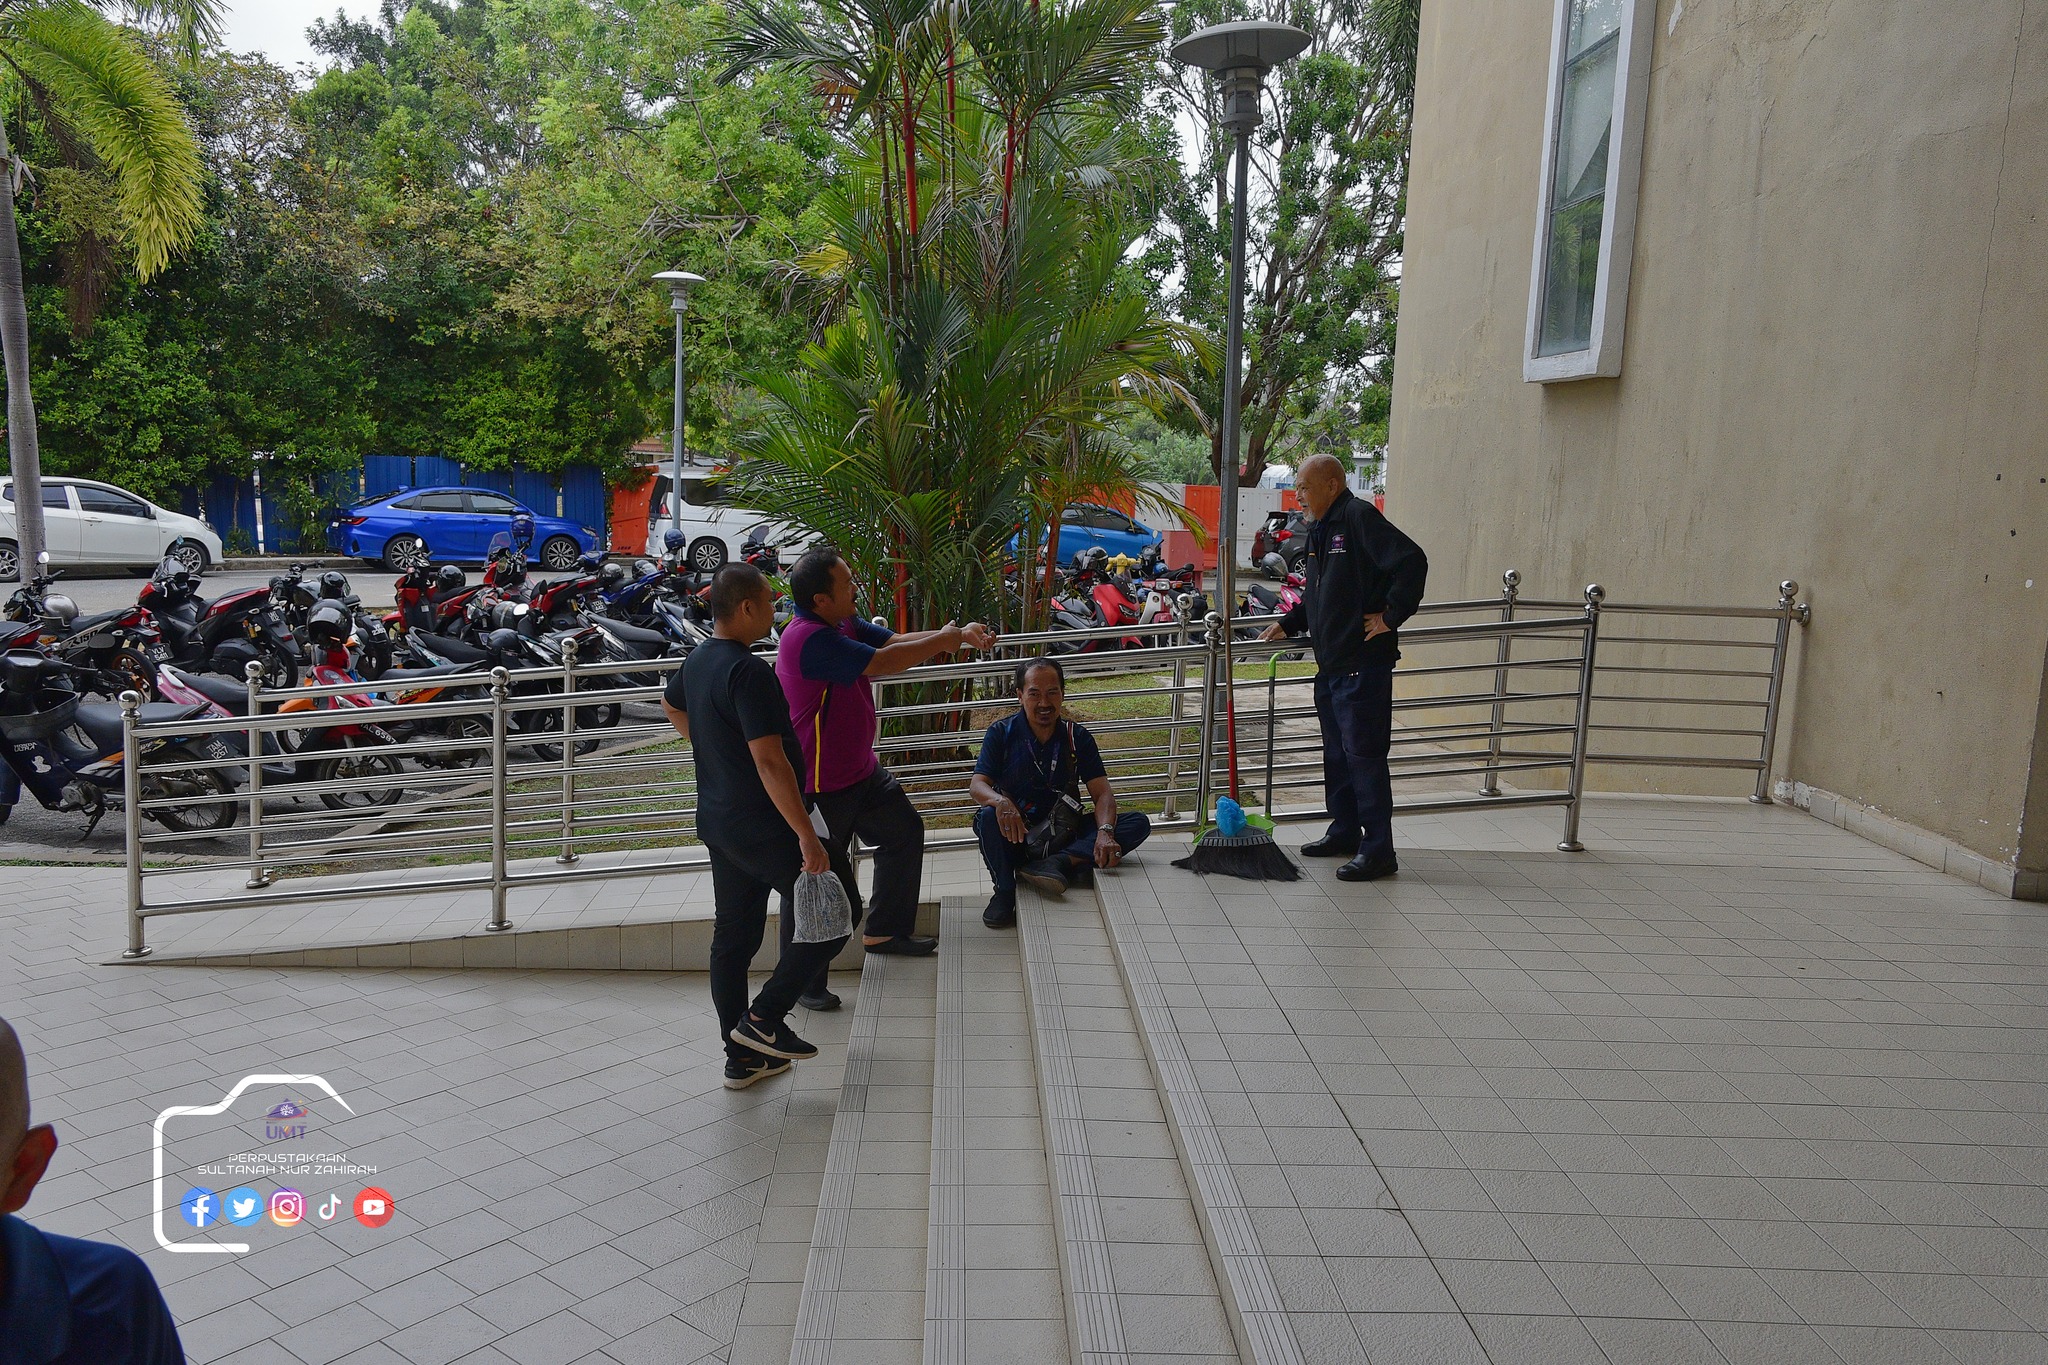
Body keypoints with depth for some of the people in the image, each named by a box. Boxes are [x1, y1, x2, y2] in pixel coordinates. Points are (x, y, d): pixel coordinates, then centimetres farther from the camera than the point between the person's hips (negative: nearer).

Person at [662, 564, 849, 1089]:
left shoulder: (697, 661, 7)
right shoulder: (748, 672, -23)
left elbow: (672, 707, 29)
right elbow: (770, 760, -28)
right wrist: (807, 836, -25)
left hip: (718, 822, 9)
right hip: (763, 827, -9)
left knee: (732, 936, 13)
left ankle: (743, 1057, 23)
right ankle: (763, 1020, 5)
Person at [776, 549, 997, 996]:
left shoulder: (845, 624, 3)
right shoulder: (809, 640, -28)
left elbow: (898, 640, 1)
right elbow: (882, 662, -30)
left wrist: (962, 636, -12)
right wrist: (943, 640, -16)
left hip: (860, 770, 10)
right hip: (821, 788, -10)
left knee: (905, 829, 23)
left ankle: (884, 930, 37)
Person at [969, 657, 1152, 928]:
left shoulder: (1077, 736, 2)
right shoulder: (1001, 733, -2)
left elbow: (1102, 793, -6)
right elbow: (977, 786, -13)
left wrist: (1105, 832, -29)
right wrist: (1000, 801, -39)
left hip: (1064, 835, 2)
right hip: (1016, 835, -2)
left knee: (1138, 823, -19)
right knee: (987, 817, -36)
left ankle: (1059, 862, -35)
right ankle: (1005, 891, -17)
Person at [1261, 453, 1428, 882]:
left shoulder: (1359, 517, -13)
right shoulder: (1320, 529, 17)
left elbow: (1412, 561, -23)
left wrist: (1391, 616, -18)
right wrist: (1287, 623, 19)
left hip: (1363, 662, -10)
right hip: (1331, 662, 10)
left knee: (1363, 753, -7)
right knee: (1337, 751, 17)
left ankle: (1378, 850, -1)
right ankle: (1345, 833, 30)